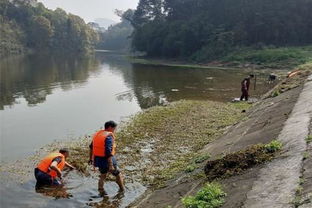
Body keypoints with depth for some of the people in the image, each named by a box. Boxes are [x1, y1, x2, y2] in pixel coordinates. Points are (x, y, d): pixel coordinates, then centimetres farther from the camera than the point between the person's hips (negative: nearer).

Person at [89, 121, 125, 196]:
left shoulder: (97, 134, 6)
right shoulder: (109, 137, -21)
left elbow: (91, 147, 17)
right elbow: (108, 152, -29)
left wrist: (91, 158, 30)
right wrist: (111, 166, -30)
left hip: (98, 159, 7)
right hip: (107, 160, -7)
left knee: (103, 175, 25)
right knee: (117, 174, 16)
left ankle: (101, 192, 23)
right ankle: (122, 189, 32)